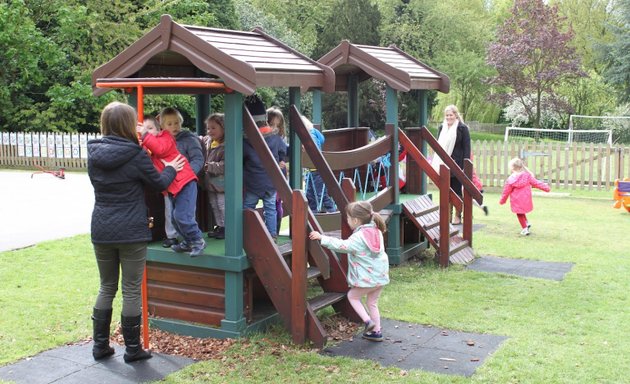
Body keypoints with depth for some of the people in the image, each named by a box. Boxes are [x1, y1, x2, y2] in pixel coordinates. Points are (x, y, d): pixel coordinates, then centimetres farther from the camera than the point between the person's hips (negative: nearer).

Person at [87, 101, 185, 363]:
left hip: (101, 231, 5)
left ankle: (100, 345, 22)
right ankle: (132, 349, 13)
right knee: (132, 290, 5)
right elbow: (159, 183, 0)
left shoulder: (94, 153, 2)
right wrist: (171, 168, 20)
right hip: (131, 233, -5)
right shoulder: (135, 155, -12)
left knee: (106, 287, 17)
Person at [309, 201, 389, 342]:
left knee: (352, 296, 14)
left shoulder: (358, 237, -20)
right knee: (372, 302, 21)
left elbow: (342, 245, -26)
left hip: (367, 278, -8)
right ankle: (376, 331, 23)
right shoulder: (376, 231, 6)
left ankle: (368, 321, 2)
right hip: (381, 276, 8)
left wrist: (322, 238, -23)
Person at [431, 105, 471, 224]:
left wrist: (465, 166, -13)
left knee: (457, 190, 3)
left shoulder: (462, 128, -4)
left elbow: (466, 148, -7)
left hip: (456, 165, -5)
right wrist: (437, 163, 11)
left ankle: (458, 216, 12)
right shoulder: (441, 128, 11)